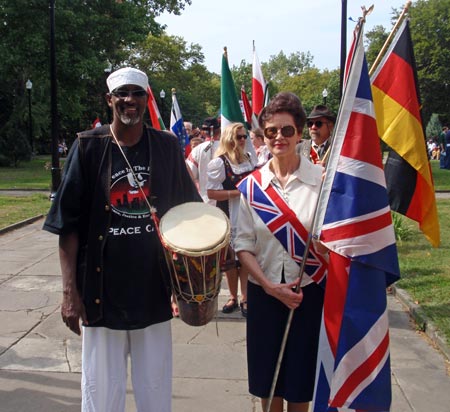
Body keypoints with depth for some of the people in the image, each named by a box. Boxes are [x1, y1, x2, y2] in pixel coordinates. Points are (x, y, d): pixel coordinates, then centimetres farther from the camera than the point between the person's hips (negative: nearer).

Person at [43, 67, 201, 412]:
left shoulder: (167, 147, 2)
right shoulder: (89, 147, -4)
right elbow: (68, 224, -4)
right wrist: (70, 291, -8)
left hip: (154, 289, 2)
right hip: (103, 290, -1)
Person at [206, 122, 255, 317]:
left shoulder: (248, 159, 9)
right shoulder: (219, 162, -11)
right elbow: (211, 193, -17)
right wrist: (238, 192, -21)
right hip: (229, 219, -4)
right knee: (231, 258, 8)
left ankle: (245, 298, 16)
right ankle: (233, 297, 23)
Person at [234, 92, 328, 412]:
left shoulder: (322, 180, -6)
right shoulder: (250, 186, -1)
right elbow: (243, 245, 0)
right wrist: (270, 286, -12)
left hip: (310, 293, -1)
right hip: (264, 293, 2)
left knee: (300, 385, 12)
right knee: (267, 381, 14)